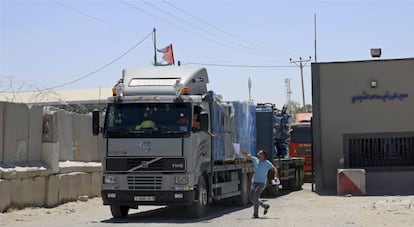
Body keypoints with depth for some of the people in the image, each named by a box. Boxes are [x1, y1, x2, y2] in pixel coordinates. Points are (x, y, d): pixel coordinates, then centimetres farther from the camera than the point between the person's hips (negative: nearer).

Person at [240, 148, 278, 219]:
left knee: (255, 197, -19)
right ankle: (265, 206, 31)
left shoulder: (267, 163, -4)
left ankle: (256, 214, -11)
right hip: (254, 182, 6)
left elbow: (274, 169, -4)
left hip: (261, 183, -6)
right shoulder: (255, 160, 8)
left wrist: (275, 177, -20)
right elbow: (246, 155, 5)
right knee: (253, 199, 8)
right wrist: (239, 149, -4)